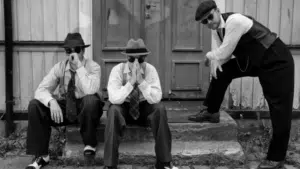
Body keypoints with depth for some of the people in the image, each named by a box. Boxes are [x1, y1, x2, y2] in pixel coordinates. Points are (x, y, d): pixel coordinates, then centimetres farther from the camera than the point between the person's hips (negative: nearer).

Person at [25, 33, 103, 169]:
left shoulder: (93, 67, -12)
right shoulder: (59, 67, -3)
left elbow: (91, 91, -31)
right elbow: (41, 90, -12)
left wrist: (79, 66, -32)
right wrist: (52, 101, -33)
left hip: (85, 108, -3)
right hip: (64, 107, 3)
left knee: (91, 100, -37)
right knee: (34, 105, -19)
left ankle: (89, 144, -13)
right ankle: (41, 156, -11)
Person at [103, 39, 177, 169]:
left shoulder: (150, 69, -13)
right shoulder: (117, 70, -16)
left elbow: (156, 99, -23)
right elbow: (114, 99, -26)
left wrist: (141, 81, -35)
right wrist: (131, 82, -36)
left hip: (144, 108, 1)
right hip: (123, 108, -1)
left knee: (159, 109, -29)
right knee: (114, 110, -34)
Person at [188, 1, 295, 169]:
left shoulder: (235, 21, -29)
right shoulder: (217, 28, -1)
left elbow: (224, 53, -26)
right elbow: (224, 53, 8)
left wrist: (209, 55, -6)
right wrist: (215, 61, -13)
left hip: (277, 61, -9)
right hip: (252, 60, 9)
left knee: (279, 107, -6)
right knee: (221, 70, 3)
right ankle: (211, 112, 21)